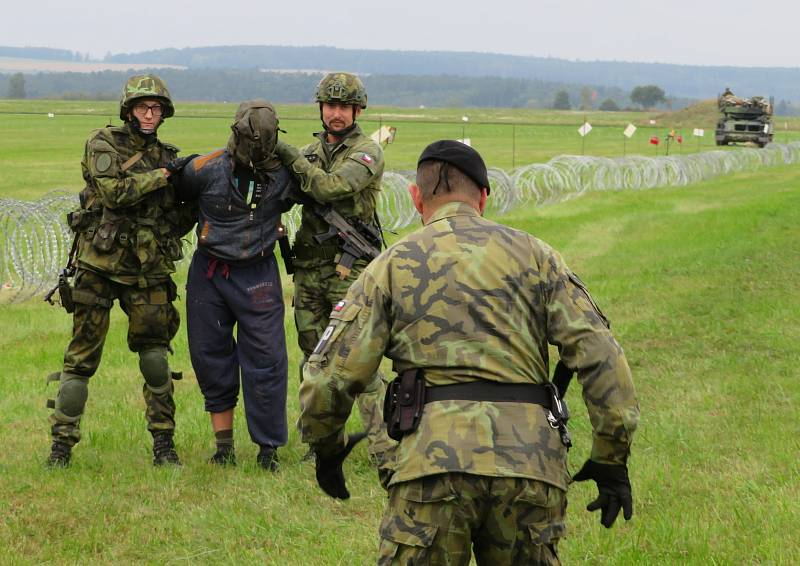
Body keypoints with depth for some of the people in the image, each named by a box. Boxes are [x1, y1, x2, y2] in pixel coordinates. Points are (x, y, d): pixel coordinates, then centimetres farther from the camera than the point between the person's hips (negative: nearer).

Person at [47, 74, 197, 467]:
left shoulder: (165, 155, 13)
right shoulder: (103, 143, -1)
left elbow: (175, 224, 16)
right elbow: (113, 190, -18)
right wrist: (161, 175, -13)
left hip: (147, 272, 3)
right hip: (100, 266, -3)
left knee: (155, 358, 0)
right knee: (82, 357, 1)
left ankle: (163, 443, 10)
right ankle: (61, 444, 8)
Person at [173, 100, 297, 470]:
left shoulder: (284, 173, -8)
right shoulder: (206, 170, -12)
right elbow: (177, 197, 7)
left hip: (257, 276, 0)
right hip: (209, 273, 1)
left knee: (265, 361, -5)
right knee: (210, 357, 6)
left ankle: (268, 448, 5)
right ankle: (224, 445, 17)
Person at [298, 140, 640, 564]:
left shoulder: (392, 265, 11)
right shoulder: (534, 255, 15)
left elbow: (330, 376, 7)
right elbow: (598, 354, 6)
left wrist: (326, 449, 25)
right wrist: (612, 458, 9)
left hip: (436, 461, -2)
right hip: (531, 464, 2)